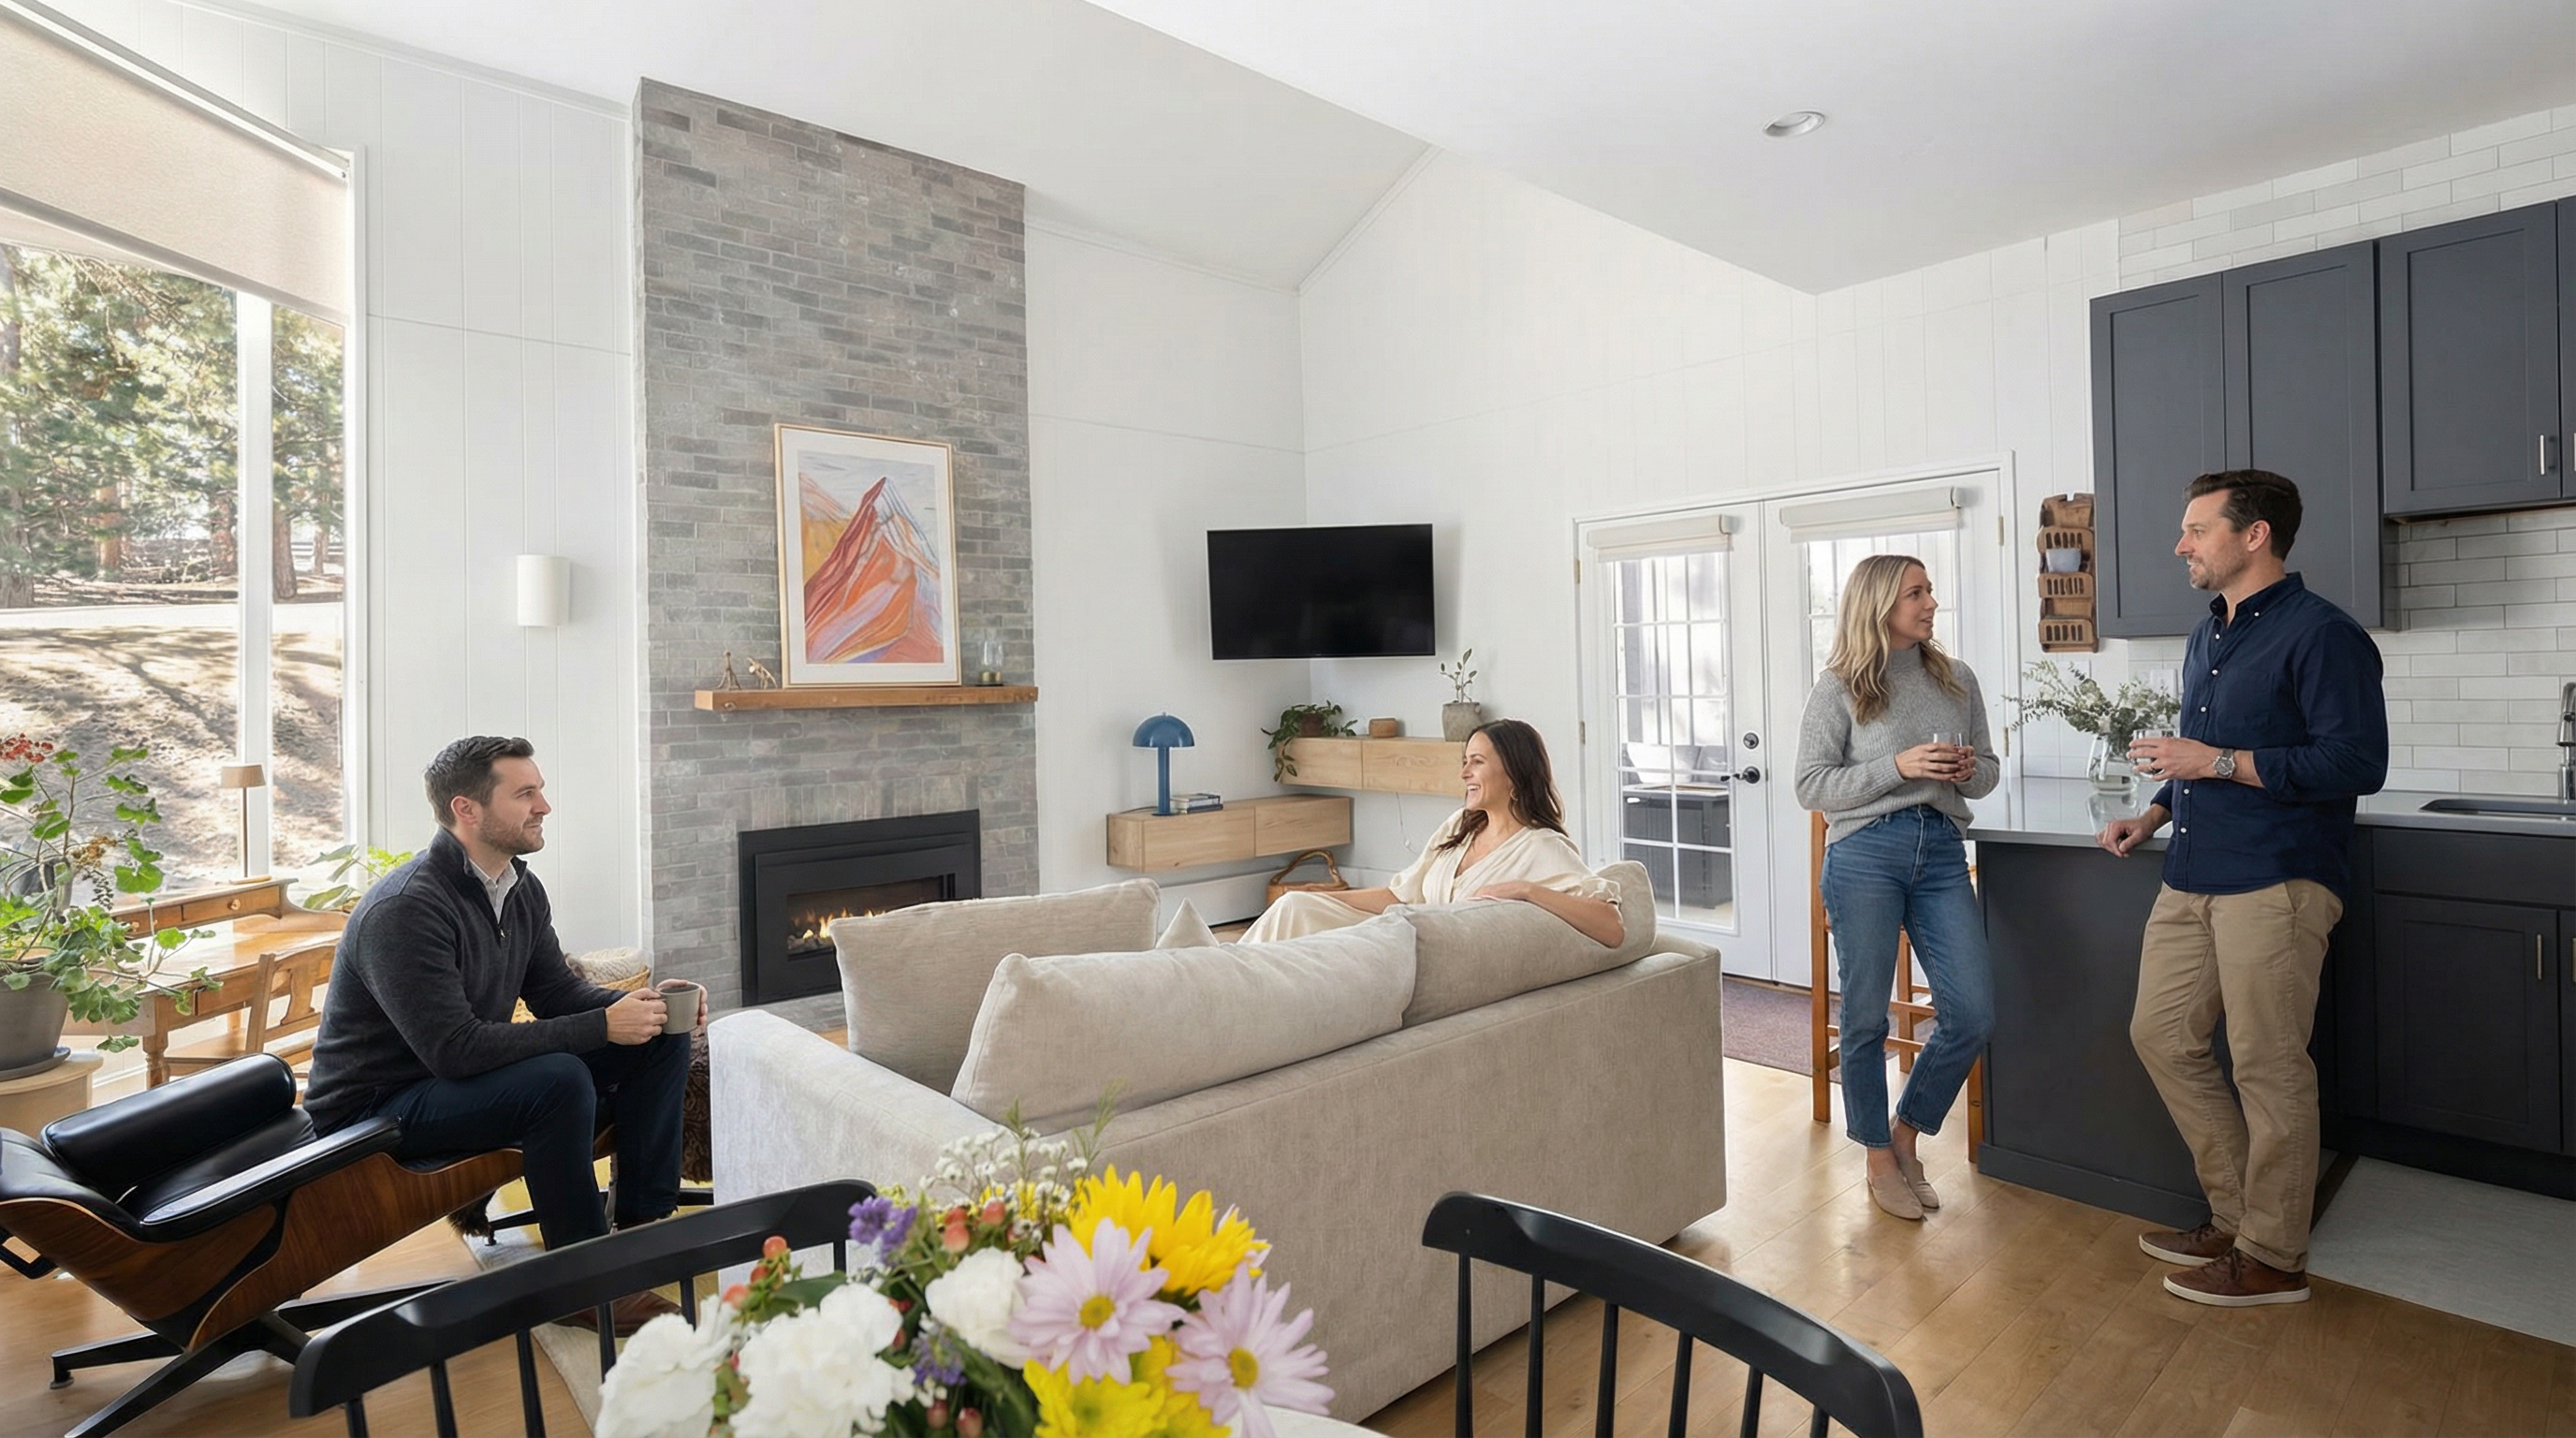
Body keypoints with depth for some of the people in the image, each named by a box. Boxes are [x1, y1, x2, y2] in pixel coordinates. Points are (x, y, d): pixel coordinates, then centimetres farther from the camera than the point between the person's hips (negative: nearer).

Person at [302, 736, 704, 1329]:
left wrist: (640, 1006, -13)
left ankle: (641, 1225, 1)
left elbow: (557, 990, 7)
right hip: (375, 1109, -8)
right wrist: (603, 1026, -31)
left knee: (662, 1039, -4)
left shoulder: (521, 889, 1)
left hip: (472, 1076, 8)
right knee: (558, 1079, -35)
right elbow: (455, 1049, -32)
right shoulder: (404, 910, -26)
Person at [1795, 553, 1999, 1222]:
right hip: (1865, 853, -4)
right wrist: (1898, 768, -16)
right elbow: (1812, 785, -6)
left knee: (1973, 1014, 1)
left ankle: (1909, 1129, 26)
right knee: (1867, 1015, 4)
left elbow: (1988, 772, 18)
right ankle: (1879, 1155, 23)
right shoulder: (1838, 688, -2)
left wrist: (1969, 770, -6)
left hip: (1942, 852, 4)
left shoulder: (1957, 680, 11)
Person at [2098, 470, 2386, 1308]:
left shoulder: (2321, 635, -11)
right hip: (2191, 878, 9)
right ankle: (2237, 1214, 26)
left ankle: (2272, 1257, 16)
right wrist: (2154, 815, 12)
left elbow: (2358, 764, -18)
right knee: (2161, 1035, 11)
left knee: (2268, 1068, 0)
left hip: (2275, 884, -9)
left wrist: (2219, 763, -20)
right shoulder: (2207, 638, 16)